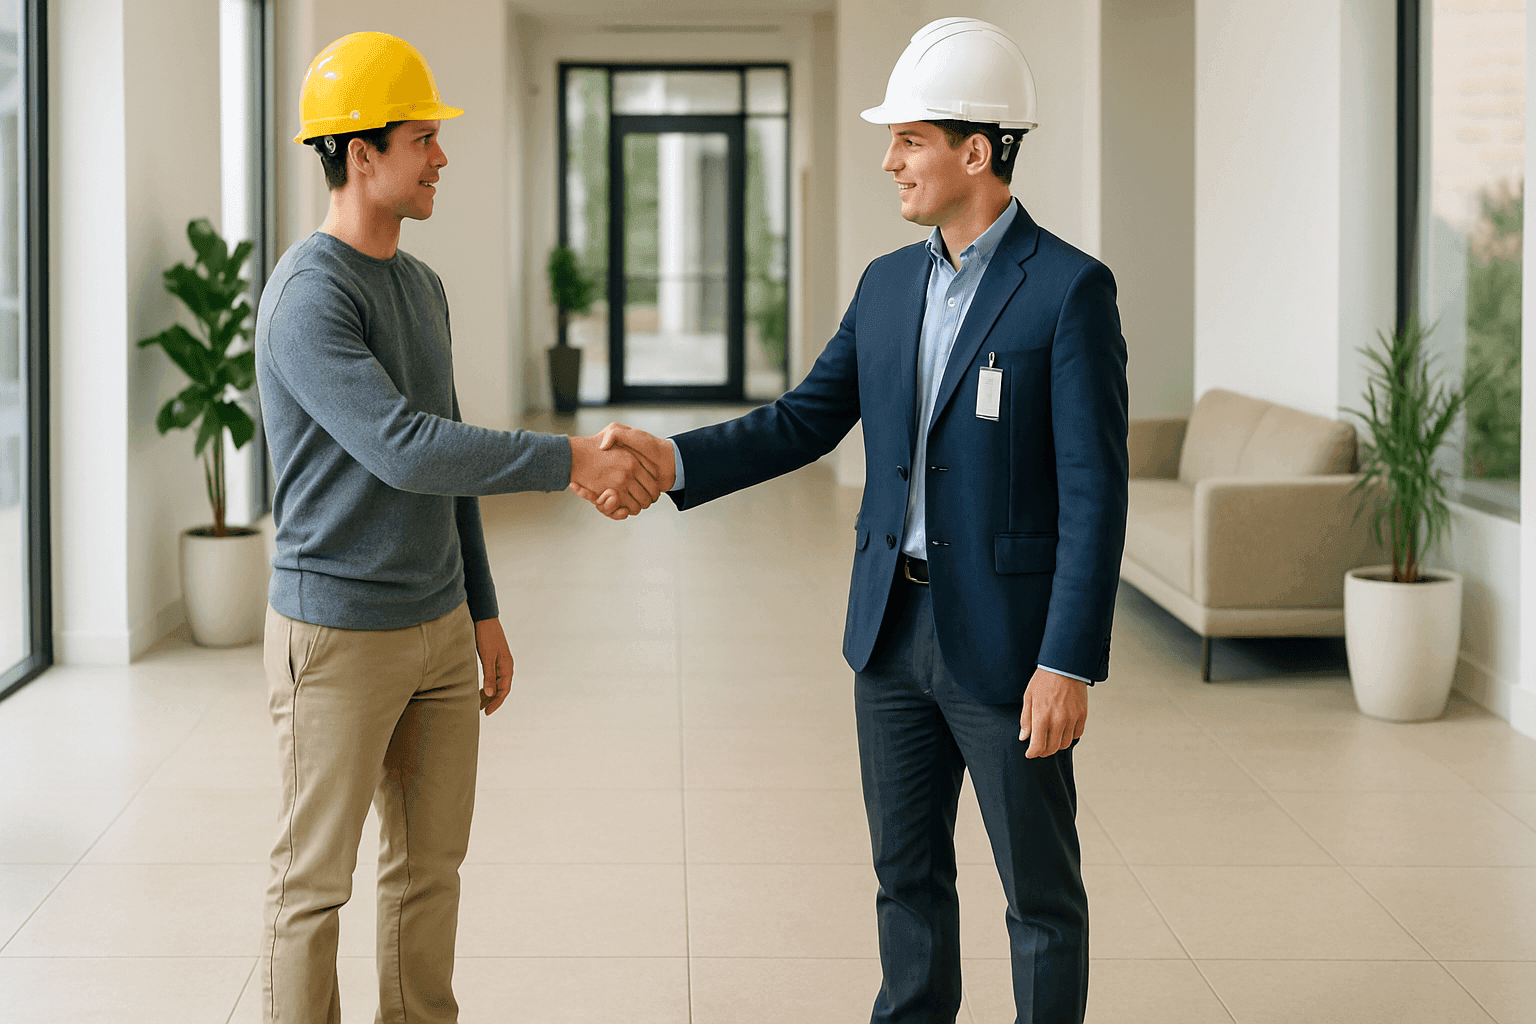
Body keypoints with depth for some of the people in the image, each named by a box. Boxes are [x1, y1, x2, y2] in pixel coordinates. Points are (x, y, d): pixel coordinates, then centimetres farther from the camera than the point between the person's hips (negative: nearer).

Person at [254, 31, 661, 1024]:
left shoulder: (422, 287, 12)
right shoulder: (309, 297, -17)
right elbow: (404, 450, -27)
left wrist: (483, 612, 18)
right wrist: (573, 460, -26)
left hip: (439, 628, 8)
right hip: (339, 634, -8)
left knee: (433, 862, 13)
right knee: (315, 878, 1)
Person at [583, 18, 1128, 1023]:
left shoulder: (1070, 289, -13)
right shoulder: (888, 283, 8)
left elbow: (1095, 492, -16)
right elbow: (804, 422, 9)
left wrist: (1069, 664, -19)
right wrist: (672, 460, -6)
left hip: (1007, 640, -6)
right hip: (894, 633, 6)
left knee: (1040, 889, 7)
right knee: (907, 870, 16)